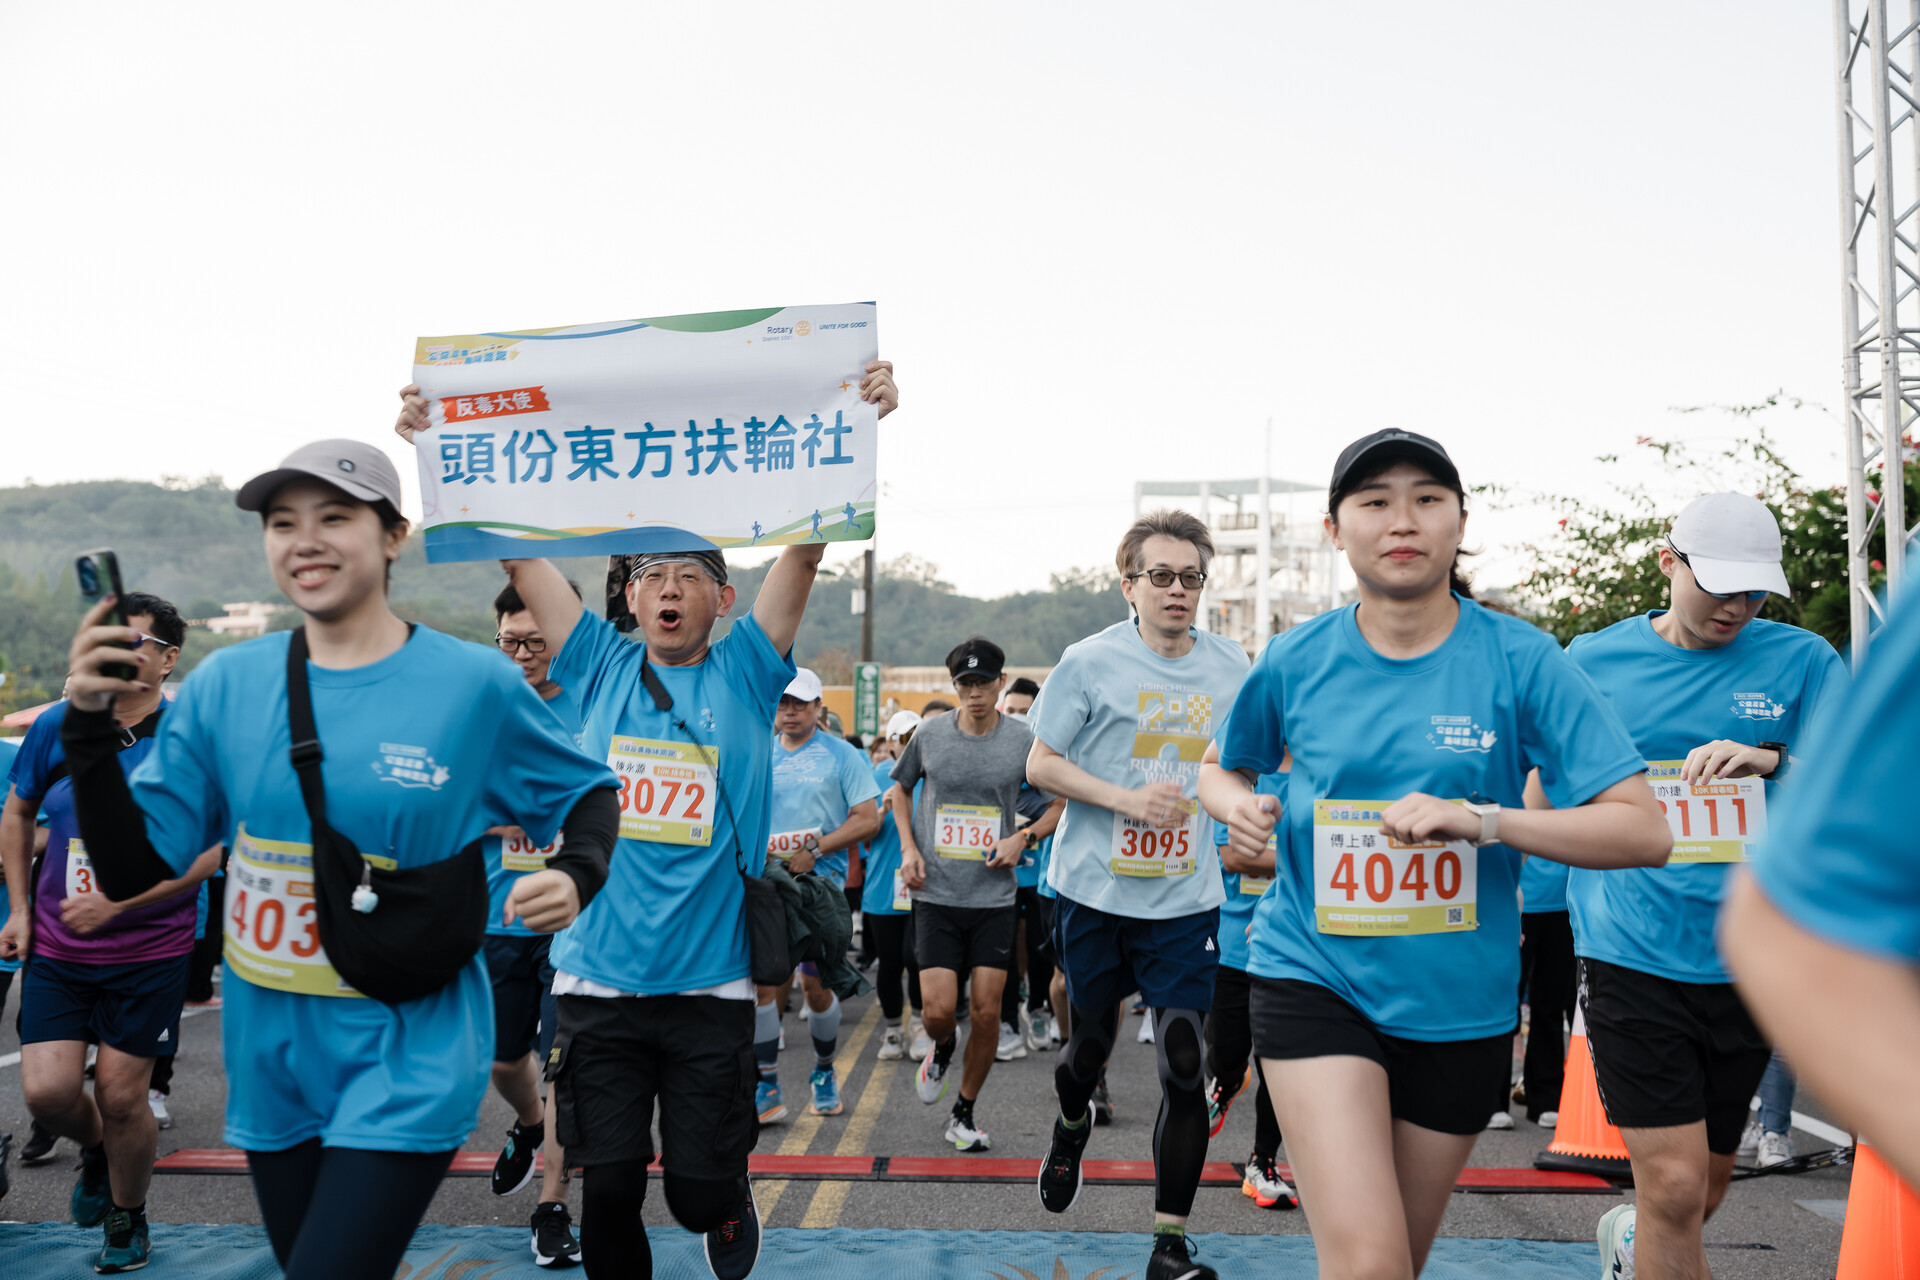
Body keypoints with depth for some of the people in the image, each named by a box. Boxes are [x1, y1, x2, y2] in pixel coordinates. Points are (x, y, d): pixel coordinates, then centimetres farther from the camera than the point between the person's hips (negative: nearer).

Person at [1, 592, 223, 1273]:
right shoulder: (59, 724, -1)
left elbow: (208, 851, -14)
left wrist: (115, 901, -20)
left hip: (150, 950, -3)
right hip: (57, 945, 3)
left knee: (121, 1095, 4)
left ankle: (128, 1220, 31)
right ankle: (95, 1150, 33)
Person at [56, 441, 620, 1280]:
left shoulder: (475, 684, -9)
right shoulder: (226, 685, -1)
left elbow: (586, 793, 6)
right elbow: (133, 872, -1)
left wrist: (577, 875, -15)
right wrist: (91, 727, -14)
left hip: (406, 1069, -4)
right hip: (271, 1062, 4)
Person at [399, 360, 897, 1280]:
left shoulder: (745, 673, 3)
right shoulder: (600, 668, 7)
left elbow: (806, 549, -8)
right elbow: (515, 549, 2)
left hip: (711, 984, -1)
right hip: (599, 979, 1)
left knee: (699, 1192, 6)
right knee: (609, 1192, 1)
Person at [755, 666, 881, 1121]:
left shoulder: (841, 755, 2)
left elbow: (868, 819, -3)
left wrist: (815, 851, -12)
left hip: (821, 883, -2)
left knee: (816, 984, 0)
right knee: (760, 977, -9)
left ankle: (824, 1072, 25)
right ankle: (766, 1087, 0)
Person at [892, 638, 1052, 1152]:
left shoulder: (1024, 740, -2)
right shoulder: (929, 734, 0)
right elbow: (900, 788, 17)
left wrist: (1023, 838, -6)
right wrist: (908, 847, 4)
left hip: (994, 897, 0)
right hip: (937, 895, 0)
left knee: (986, 1012, 0)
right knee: (939, 1010, -7)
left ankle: (964, 1113, 20)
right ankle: (943, 1047, 30)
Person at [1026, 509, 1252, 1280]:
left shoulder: (1231, 667, 4)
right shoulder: (1090, 662, -6)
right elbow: (1040, 765, -6)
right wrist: (1129, 799, -17)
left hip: (1187, 898, 1)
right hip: (1096, 890, -1)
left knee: (1184, 1063, -6)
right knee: (1092, 1042, 13)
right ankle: (1071, 1128, 50)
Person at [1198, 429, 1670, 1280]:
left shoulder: (1520, 660, -7)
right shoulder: (1295, 661, -2)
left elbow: (1644, 831, -12)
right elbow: (1224, 770, 18)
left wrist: (1480, 819, -24)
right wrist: (1238, 805, -6)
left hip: (1459, 1006, 1)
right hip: (1315, 978, -1)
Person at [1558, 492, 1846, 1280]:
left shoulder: (1799, 660, 2)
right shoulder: (1592, 662, 1)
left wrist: (1771, 759, -26)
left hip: (1747, 958, 3)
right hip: (1632, 957, -2)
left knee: (1709, 1179, 17)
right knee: (1676, 1186, -10)